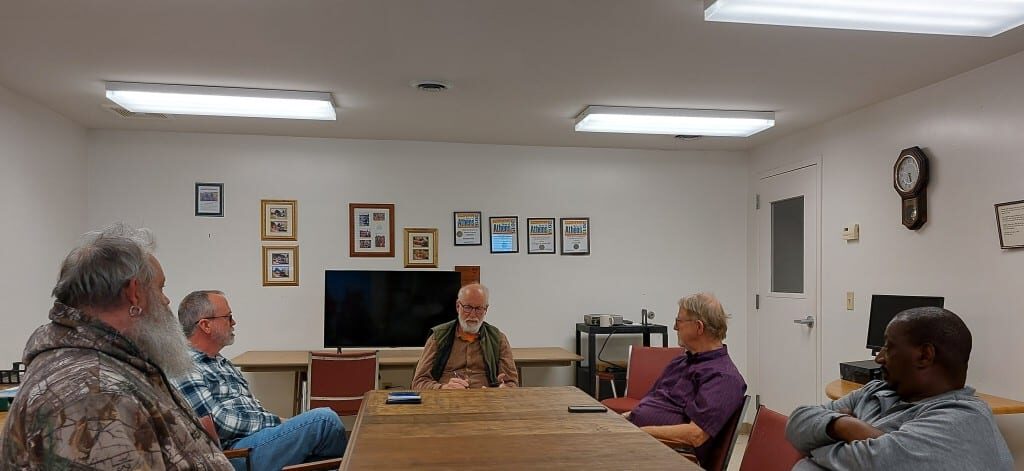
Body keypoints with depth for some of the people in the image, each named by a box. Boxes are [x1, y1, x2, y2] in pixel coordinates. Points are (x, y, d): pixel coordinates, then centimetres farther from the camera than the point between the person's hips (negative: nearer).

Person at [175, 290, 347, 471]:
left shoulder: (221, 363, 21)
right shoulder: (186, 369, -10)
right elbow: (219, 425, -16)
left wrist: (274, 422, 3)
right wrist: (273, 422, -10)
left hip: (261, 435, 9)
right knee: (324, 419, -17)